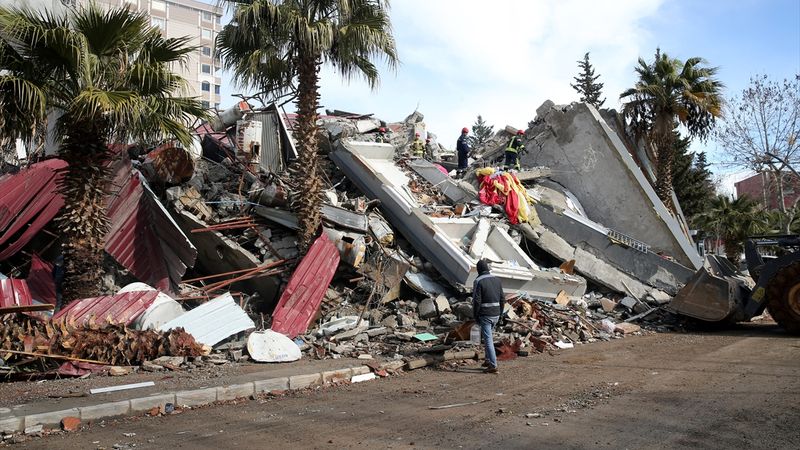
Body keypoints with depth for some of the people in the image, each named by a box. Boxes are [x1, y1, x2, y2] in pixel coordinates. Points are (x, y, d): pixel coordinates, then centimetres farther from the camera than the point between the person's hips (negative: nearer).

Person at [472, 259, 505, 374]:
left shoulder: (478, 281, -12)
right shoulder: (496, 279, 6)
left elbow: (476, 301, -15)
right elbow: (502, 298, 8)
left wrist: (475, 316, -4)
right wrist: (500, 313, 16)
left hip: (485, 315, -6)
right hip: (496, 314, 6)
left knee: (488, 339, -3)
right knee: (486, 335, 24)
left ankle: (493, 365, -3)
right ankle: (488, 359, 27)